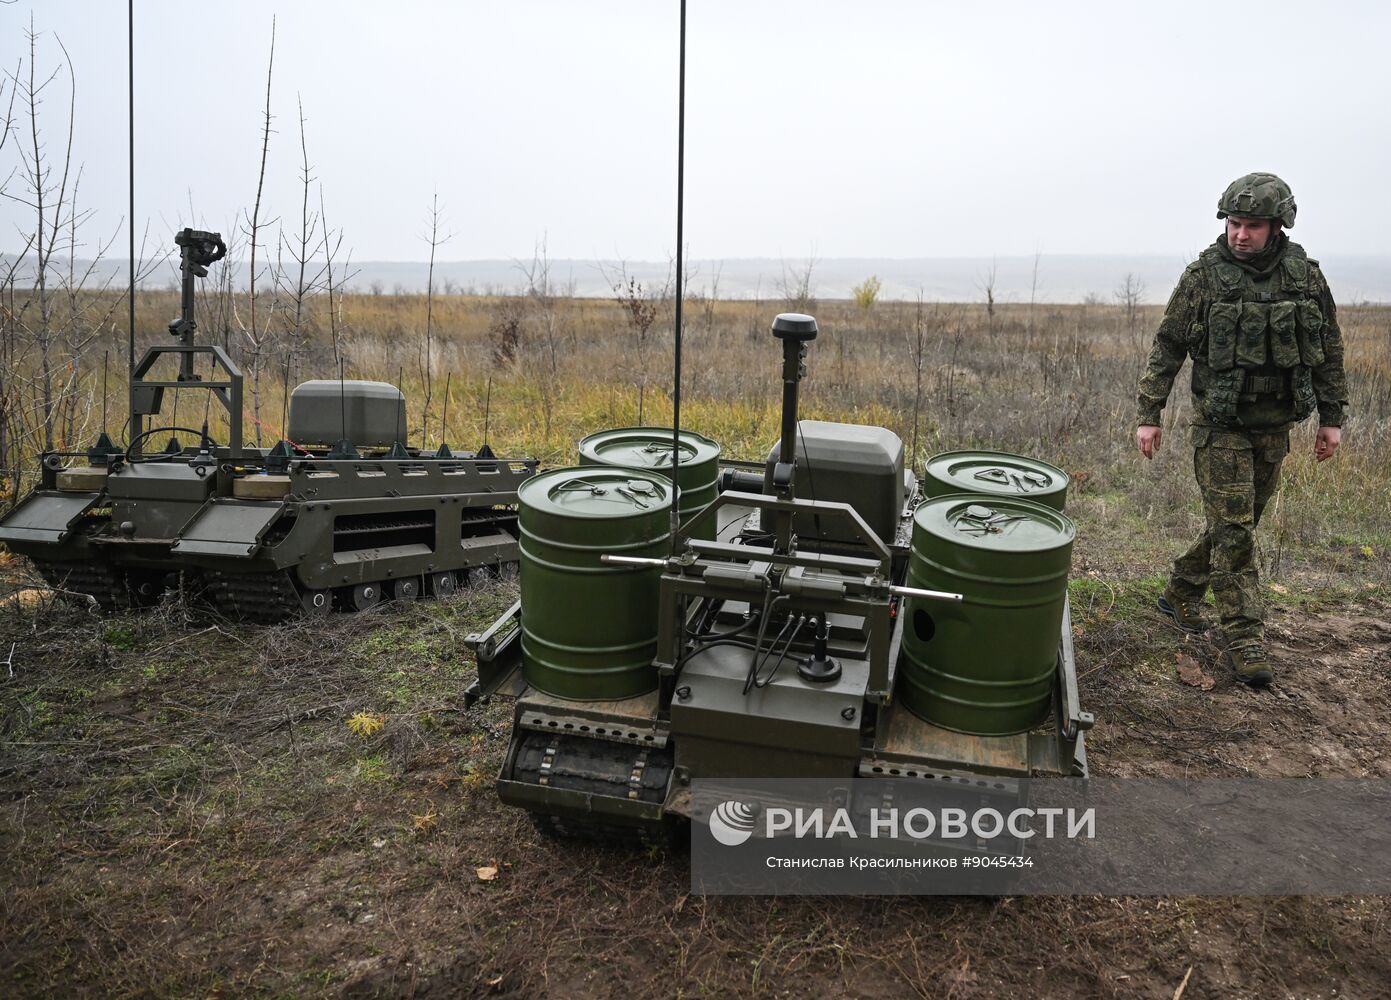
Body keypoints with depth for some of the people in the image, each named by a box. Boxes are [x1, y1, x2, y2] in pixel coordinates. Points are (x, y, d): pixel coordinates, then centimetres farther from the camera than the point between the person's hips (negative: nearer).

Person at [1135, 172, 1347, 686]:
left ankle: (1181, 593, 32)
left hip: (1275, 426, 4)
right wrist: (1149, 415, -7)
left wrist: (1332, 418, 8)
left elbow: (1329, 350, 9)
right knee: (1232, 528, -5)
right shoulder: (1203, 275, -7)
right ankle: (1245, 639, 1)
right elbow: (1166, 348, -4)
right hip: (1220, 425, -4)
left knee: (1237, 522, 13)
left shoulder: (1305, 274, 1)